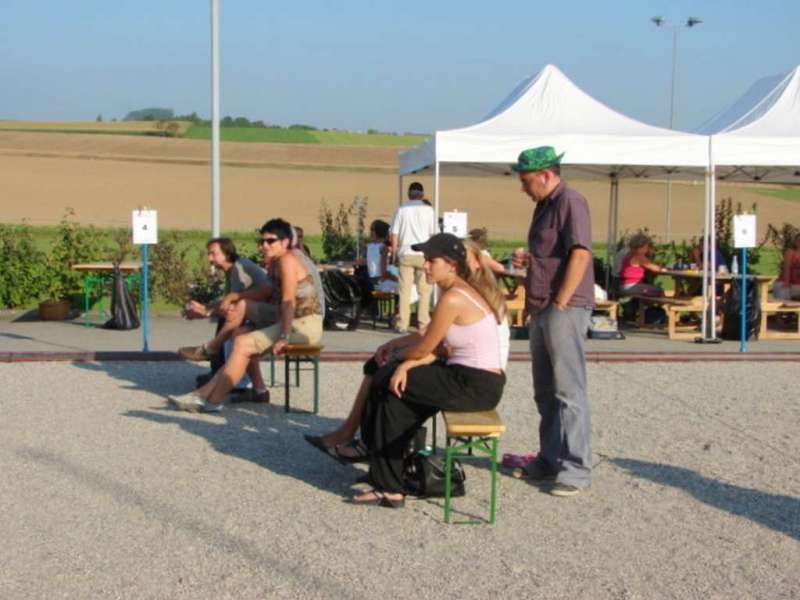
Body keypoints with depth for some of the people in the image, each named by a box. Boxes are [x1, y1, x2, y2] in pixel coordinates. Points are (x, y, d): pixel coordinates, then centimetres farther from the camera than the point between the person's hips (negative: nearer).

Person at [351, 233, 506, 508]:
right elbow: (436, 348, 13)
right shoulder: (466, 290, 13)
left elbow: (424, 349, -9)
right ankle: (389, 486, 15)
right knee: (395, 400, 9)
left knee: (384, 383, 0)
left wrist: (398, 357, 12)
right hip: (481, 382, 9)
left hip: (475, 386, -9)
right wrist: (407, 365, -3)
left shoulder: (453, 299, -18)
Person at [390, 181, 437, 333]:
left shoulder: (402, 209, 3)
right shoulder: (428, 210, 1)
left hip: (405, 254, 1)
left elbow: (394, 234, 1)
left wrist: (394, 253, 10)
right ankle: (423, 323, 6)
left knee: (404, 290, 3)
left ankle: (402, 324, 2)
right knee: (424, 290, 7)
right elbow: (434, 234, 0)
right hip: (423, 254, -1)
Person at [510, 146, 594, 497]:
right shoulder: (544, 206, 19)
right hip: (541, 310, 10)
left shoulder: (570, 202, -11)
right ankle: (550, 459, 23)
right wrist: (525, 258, 9)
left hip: (565, 309, -10)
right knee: (545, 392, 14)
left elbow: (580, 254, -19)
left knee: (568, 390, -7)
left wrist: (560, 303, -19)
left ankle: (577, 468, -3)